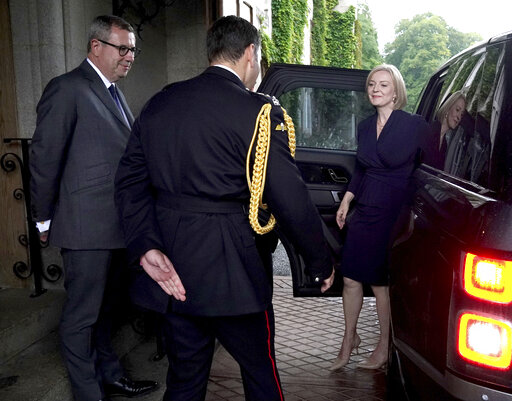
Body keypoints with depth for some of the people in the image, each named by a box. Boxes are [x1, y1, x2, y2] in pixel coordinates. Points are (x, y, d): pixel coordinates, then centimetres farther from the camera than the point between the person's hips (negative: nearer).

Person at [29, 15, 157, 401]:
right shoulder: (67, 89, -12)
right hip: (87, 225, -9)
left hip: (118, 223, 9)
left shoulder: (114, 91, 16)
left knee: (104, 308, 22)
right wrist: (45, 219, -6)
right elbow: (44, 156, -12)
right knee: (81, 315, 6)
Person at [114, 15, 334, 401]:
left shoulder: (159, 103, 7)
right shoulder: (258, 111, -12)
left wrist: (147, 247, -2)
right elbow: (291, 199, -12)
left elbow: (130, 180, 3)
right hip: (229, 269, -6)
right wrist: (322, 263, -1)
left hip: (171, 270, 6)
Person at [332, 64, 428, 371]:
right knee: (351, 279, 8)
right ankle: (350, 339, 29)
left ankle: (385, 348, 25)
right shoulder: (365, 127, 10)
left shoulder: (415, 125, -7)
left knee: (382, 283, 4)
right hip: (364, 211, 5)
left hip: (394, 214, -5)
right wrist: (347, 199, 12)